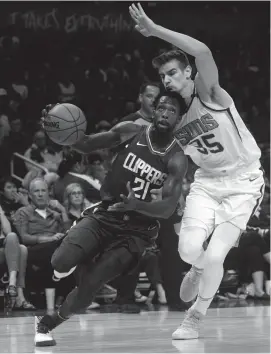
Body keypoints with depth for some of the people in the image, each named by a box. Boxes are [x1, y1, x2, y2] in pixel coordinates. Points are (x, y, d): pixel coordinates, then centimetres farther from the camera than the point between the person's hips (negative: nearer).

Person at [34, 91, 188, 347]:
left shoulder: (177, 159, -7)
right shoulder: (131, 132, -1)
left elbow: (168, 208, -14)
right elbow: (85, 146, 7)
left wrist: (136, 205, -34)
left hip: (135, 231, -1)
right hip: (104, 215, 2)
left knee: (88, 288, -14)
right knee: (61, 262, -25)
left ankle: (48, 323, 12)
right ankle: (83, 263, 13)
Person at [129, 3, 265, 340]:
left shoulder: (208, 92, -15)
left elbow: (203, 52, -35)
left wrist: (154, 30, -35)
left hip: (243, 181, -4)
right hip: (207, 181, 5)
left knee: (214, 256, -15)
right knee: (189, 248, -17)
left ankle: (195, 318, 8)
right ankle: (200, 268, 21)